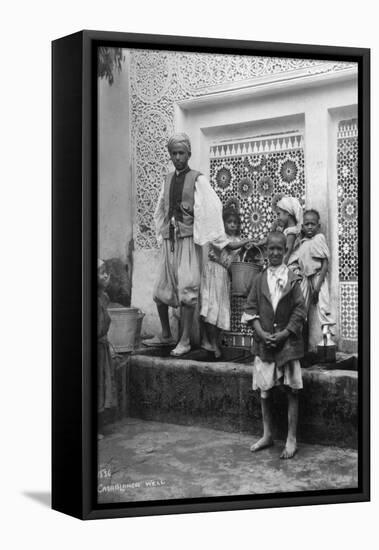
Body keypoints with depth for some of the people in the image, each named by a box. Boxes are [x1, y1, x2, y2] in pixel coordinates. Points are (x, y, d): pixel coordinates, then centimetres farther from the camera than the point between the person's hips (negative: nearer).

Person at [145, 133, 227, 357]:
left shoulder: (197, 179, -4)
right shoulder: (168, 180, 13)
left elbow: (212, 208, -10)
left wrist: (220, 243, -14)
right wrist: (161, 236, 16)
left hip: (188, 239, -6)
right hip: (169, 240, 6)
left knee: (187, 290, -8)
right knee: (161, 290, 8)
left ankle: (185, 340, -2)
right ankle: (166, 335, 24)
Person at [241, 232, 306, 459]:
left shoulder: (292, 279, -2)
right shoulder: (260, 280, 5)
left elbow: (300, 311, -5)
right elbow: (251, 309, 4)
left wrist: (284, 334, -13)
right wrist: (262, 333, -9)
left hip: (288, 341, -3)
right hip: (263, 343, 3)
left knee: (292, 390, -1)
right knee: (264, 390, 9)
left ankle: (292, 439, 6)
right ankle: (268, 435, 24)